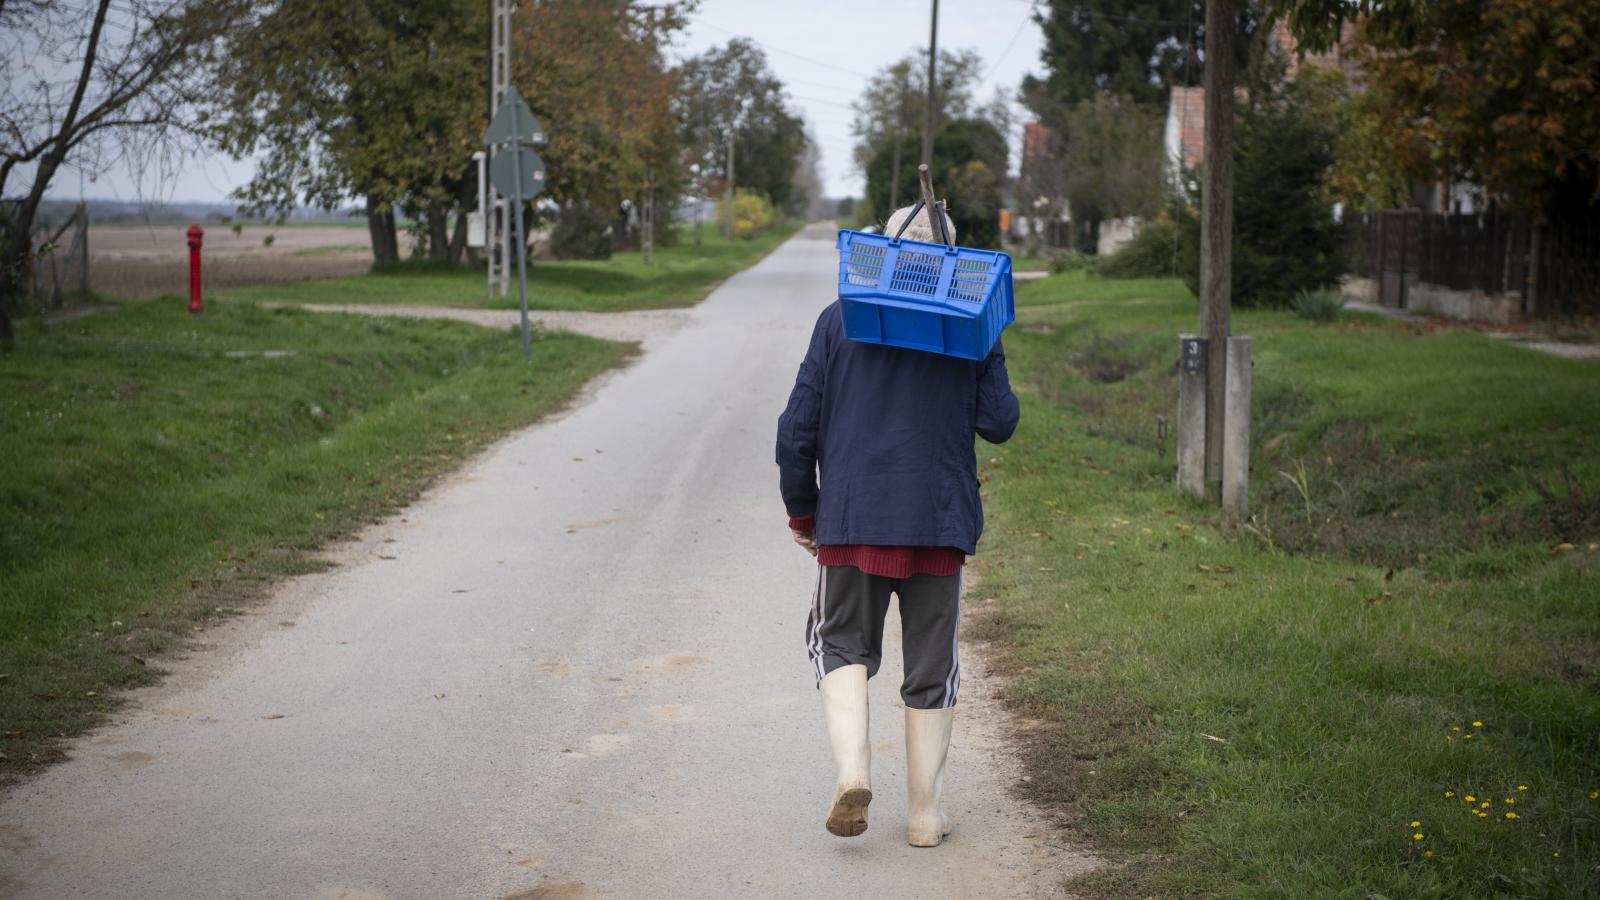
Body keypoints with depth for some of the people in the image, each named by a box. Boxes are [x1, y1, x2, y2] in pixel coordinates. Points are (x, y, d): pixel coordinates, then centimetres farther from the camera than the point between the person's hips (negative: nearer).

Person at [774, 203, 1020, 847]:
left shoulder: (840, 319, 0)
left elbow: (798, 427, -2)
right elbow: (999, 423, -2)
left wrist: (801, 509, 10)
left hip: (852, 516, 0)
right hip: (941, 521, 0)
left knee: (841, 642, 16)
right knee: (932, 662, 11)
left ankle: (852, 768, -6)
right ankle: (924, 810, 15)